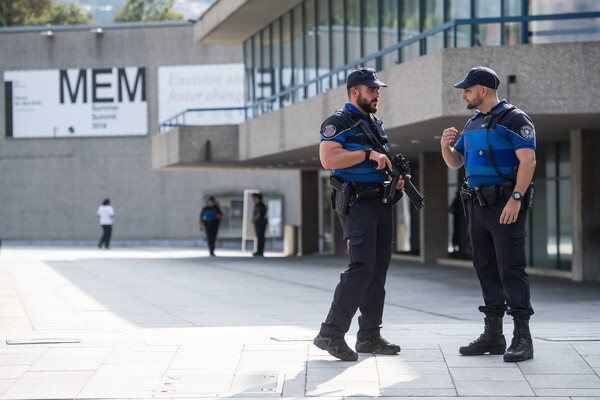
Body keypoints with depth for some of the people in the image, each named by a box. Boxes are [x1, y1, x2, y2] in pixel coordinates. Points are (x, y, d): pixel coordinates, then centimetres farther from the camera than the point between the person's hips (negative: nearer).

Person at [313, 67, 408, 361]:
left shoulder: (376, 124, 21)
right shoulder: (339, 122, -6)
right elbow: (328, 158, -21)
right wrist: (367, 153, -21)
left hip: (381, 202, 9)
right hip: (356, 203, -9)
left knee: (379, 268, 8)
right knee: (361, 266, -17)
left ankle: (369, 336, 13)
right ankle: (331, 334, -16)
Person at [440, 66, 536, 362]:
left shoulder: (514, 119, -7)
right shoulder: (473, 125, 18)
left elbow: (528, 161, -16)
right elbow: (455, 163, 23)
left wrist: (516, 199, -23)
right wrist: (446, 145, 1)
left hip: (505, 205, -8)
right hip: (478, 205, 8)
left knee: (511, 268, -10)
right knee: (486, 269, 9)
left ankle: (522, 338, -9)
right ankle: (493, 335, 14)